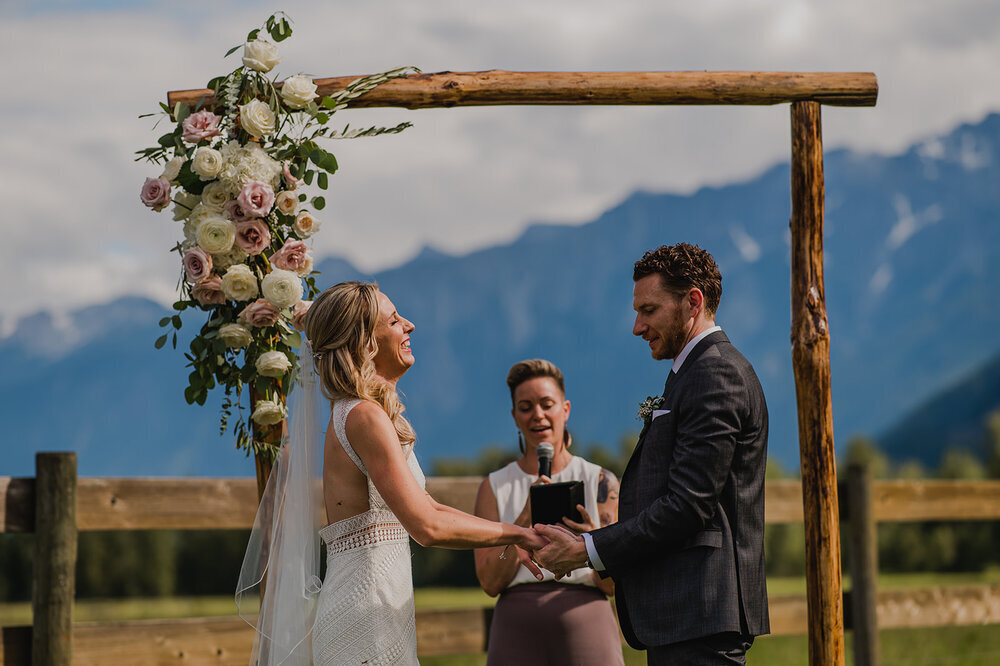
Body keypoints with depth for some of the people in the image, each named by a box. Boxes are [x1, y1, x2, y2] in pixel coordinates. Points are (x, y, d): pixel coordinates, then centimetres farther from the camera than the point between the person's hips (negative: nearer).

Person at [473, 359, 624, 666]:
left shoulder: (599, 481, 6)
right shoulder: (494, 487, 9)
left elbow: (614, 584, 2)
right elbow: (490, 582, -1)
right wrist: (527, 516, -13)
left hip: (585, 623, -1)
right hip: (517, 628, 1)